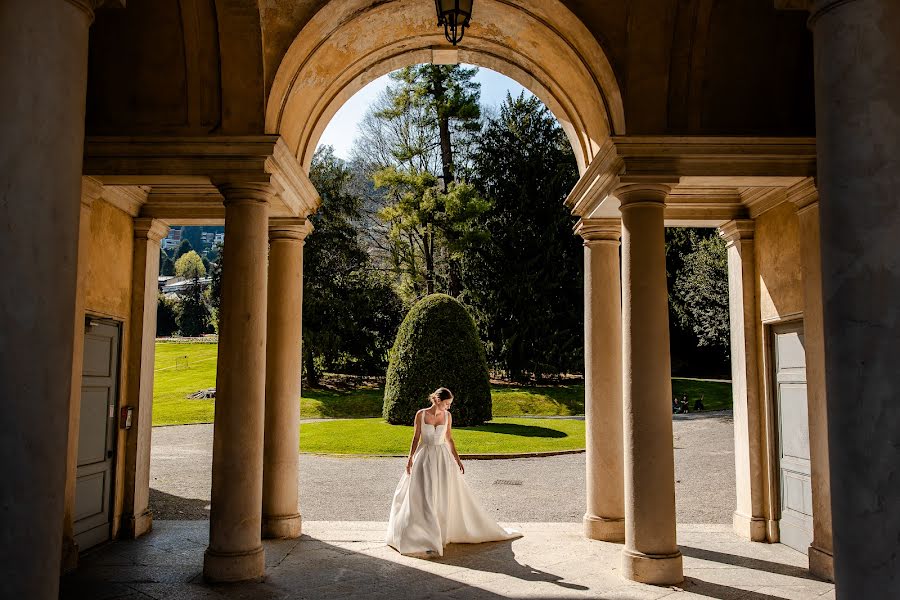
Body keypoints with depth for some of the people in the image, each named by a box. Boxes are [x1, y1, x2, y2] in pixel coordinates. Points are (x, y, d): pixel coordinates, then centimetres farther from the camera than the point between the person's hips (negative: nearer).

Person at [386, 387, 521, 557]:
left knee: (448, 496, 5)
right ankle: (427, 537, 6)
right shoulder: (421, 414, -7)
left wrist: (457, 459, 6)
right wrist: (410, 458, -5)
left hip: (443, 458, 3)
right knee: (424, 497, -3)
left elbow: (449, 439, 8)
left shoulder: (447, 416, 1)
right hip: (425, 457, -3)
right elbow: (416, 438, -1)